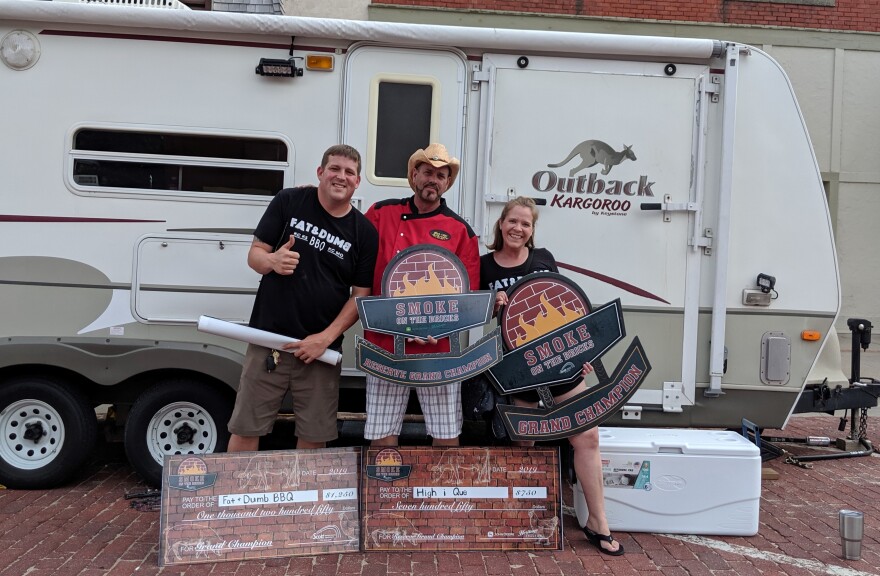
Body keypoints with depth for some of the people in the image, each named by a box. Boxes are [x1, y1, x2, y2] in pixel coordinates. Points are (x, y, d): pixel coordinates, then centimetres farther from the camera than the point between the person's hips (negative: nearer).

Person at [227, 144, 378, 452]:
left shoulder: (364, 231, 1)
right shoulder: (289, 201, 2)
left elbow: (361, 294, 1)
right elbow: (254, 254, 3)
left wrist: (326, 337, -10)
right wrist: (273, 261, -21)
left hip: (321, 347, 1)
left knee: (314, 438, 8)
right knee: (245, 430, 4)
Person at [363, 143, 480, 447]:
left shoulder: (460, 230, 6)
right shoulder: (381, 213, 8)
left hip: (438, 348, 0)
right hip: (383, 344, 1)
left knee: (447, 438, 4)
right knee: (382, 438, 7)